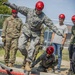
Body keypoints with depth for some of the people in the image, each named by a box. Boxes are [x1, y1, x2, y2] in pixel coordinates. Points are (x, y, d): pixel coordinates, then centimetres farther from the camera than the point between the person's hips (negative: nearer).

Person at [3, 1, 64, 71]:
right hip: (26, 32, 1)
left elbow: (51, 25, -8)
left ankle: (27, 64, 0)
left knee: (32, 48, -11)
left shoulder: (44, 17, -7)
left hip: (35, 34, -1)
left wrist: (58, 33, -12)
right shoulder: (29, 11, -6)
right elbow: (18, 8, -5)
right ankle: (26, 56, 20)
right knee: (21, 46, -10)